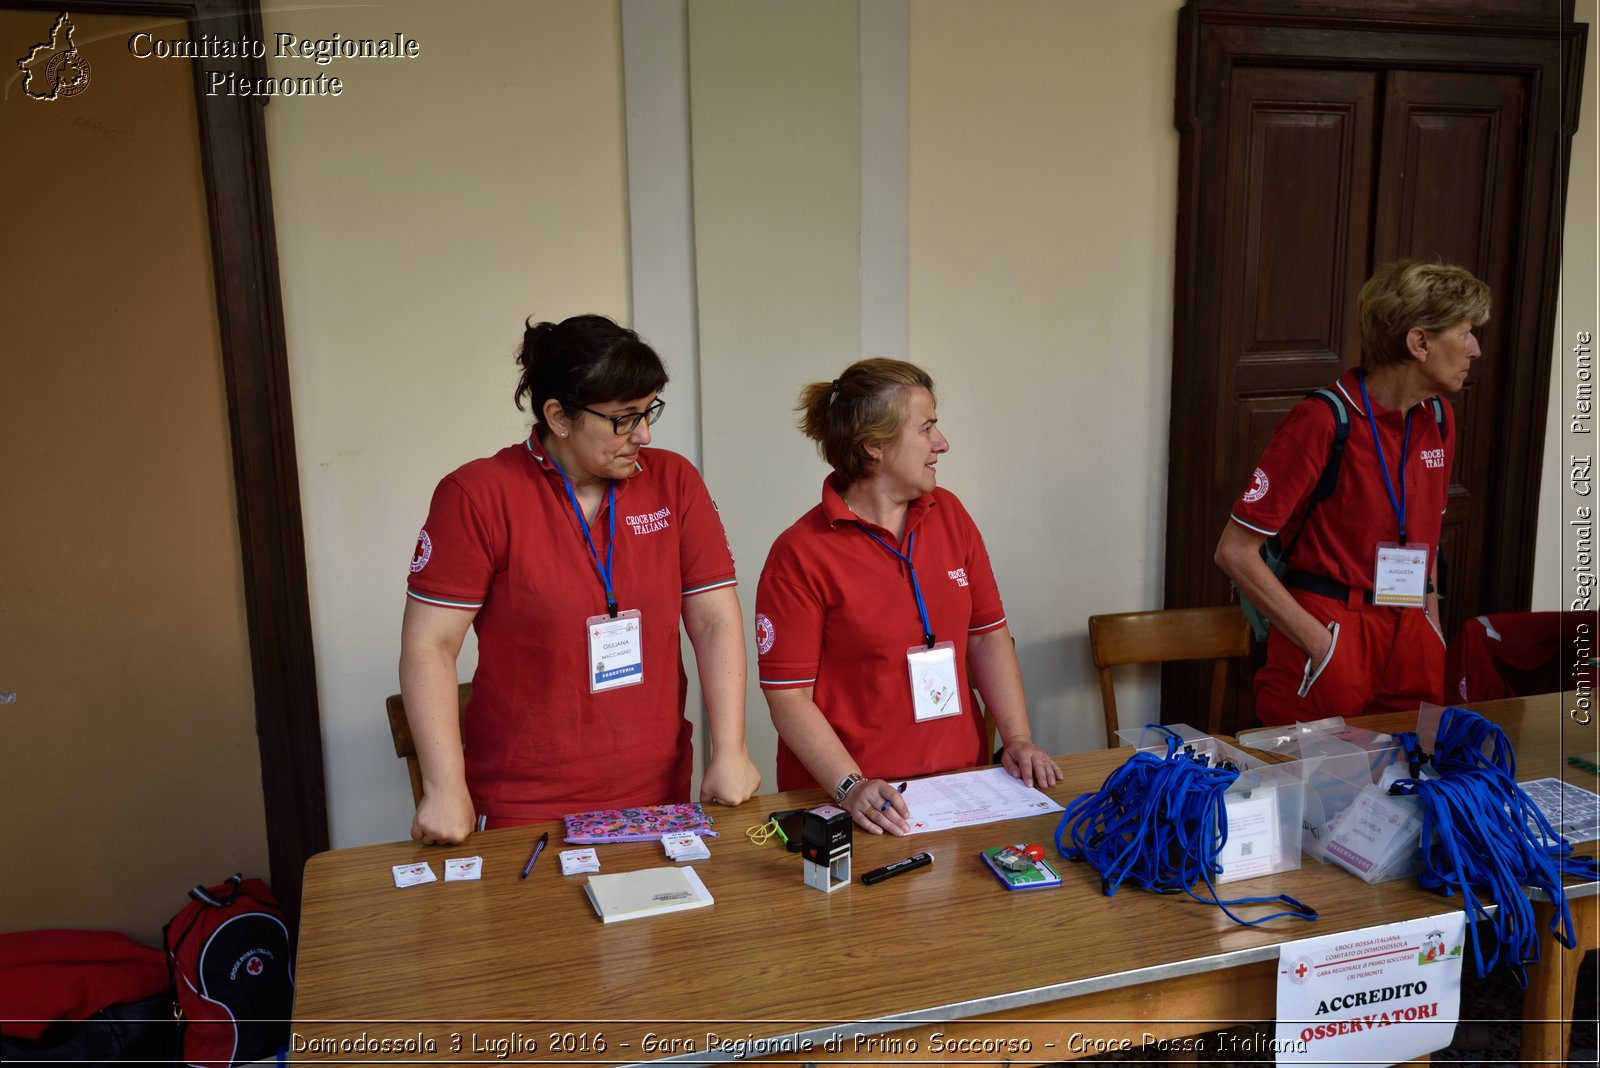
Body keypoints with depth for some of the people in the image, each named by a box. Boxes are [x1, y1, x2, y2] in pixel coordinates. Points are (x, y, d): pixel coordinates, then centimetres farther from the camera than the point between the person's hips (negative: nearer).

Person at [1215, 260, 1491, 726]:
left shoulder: (1438, 419, 9)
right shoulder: (1321, 422, -15)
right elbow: (1235, 552, -16)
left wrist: (1432, 629, 12)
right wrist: (1320, 642, -16)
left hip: (1408, 635, 7)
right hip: (1330, 631, -6)